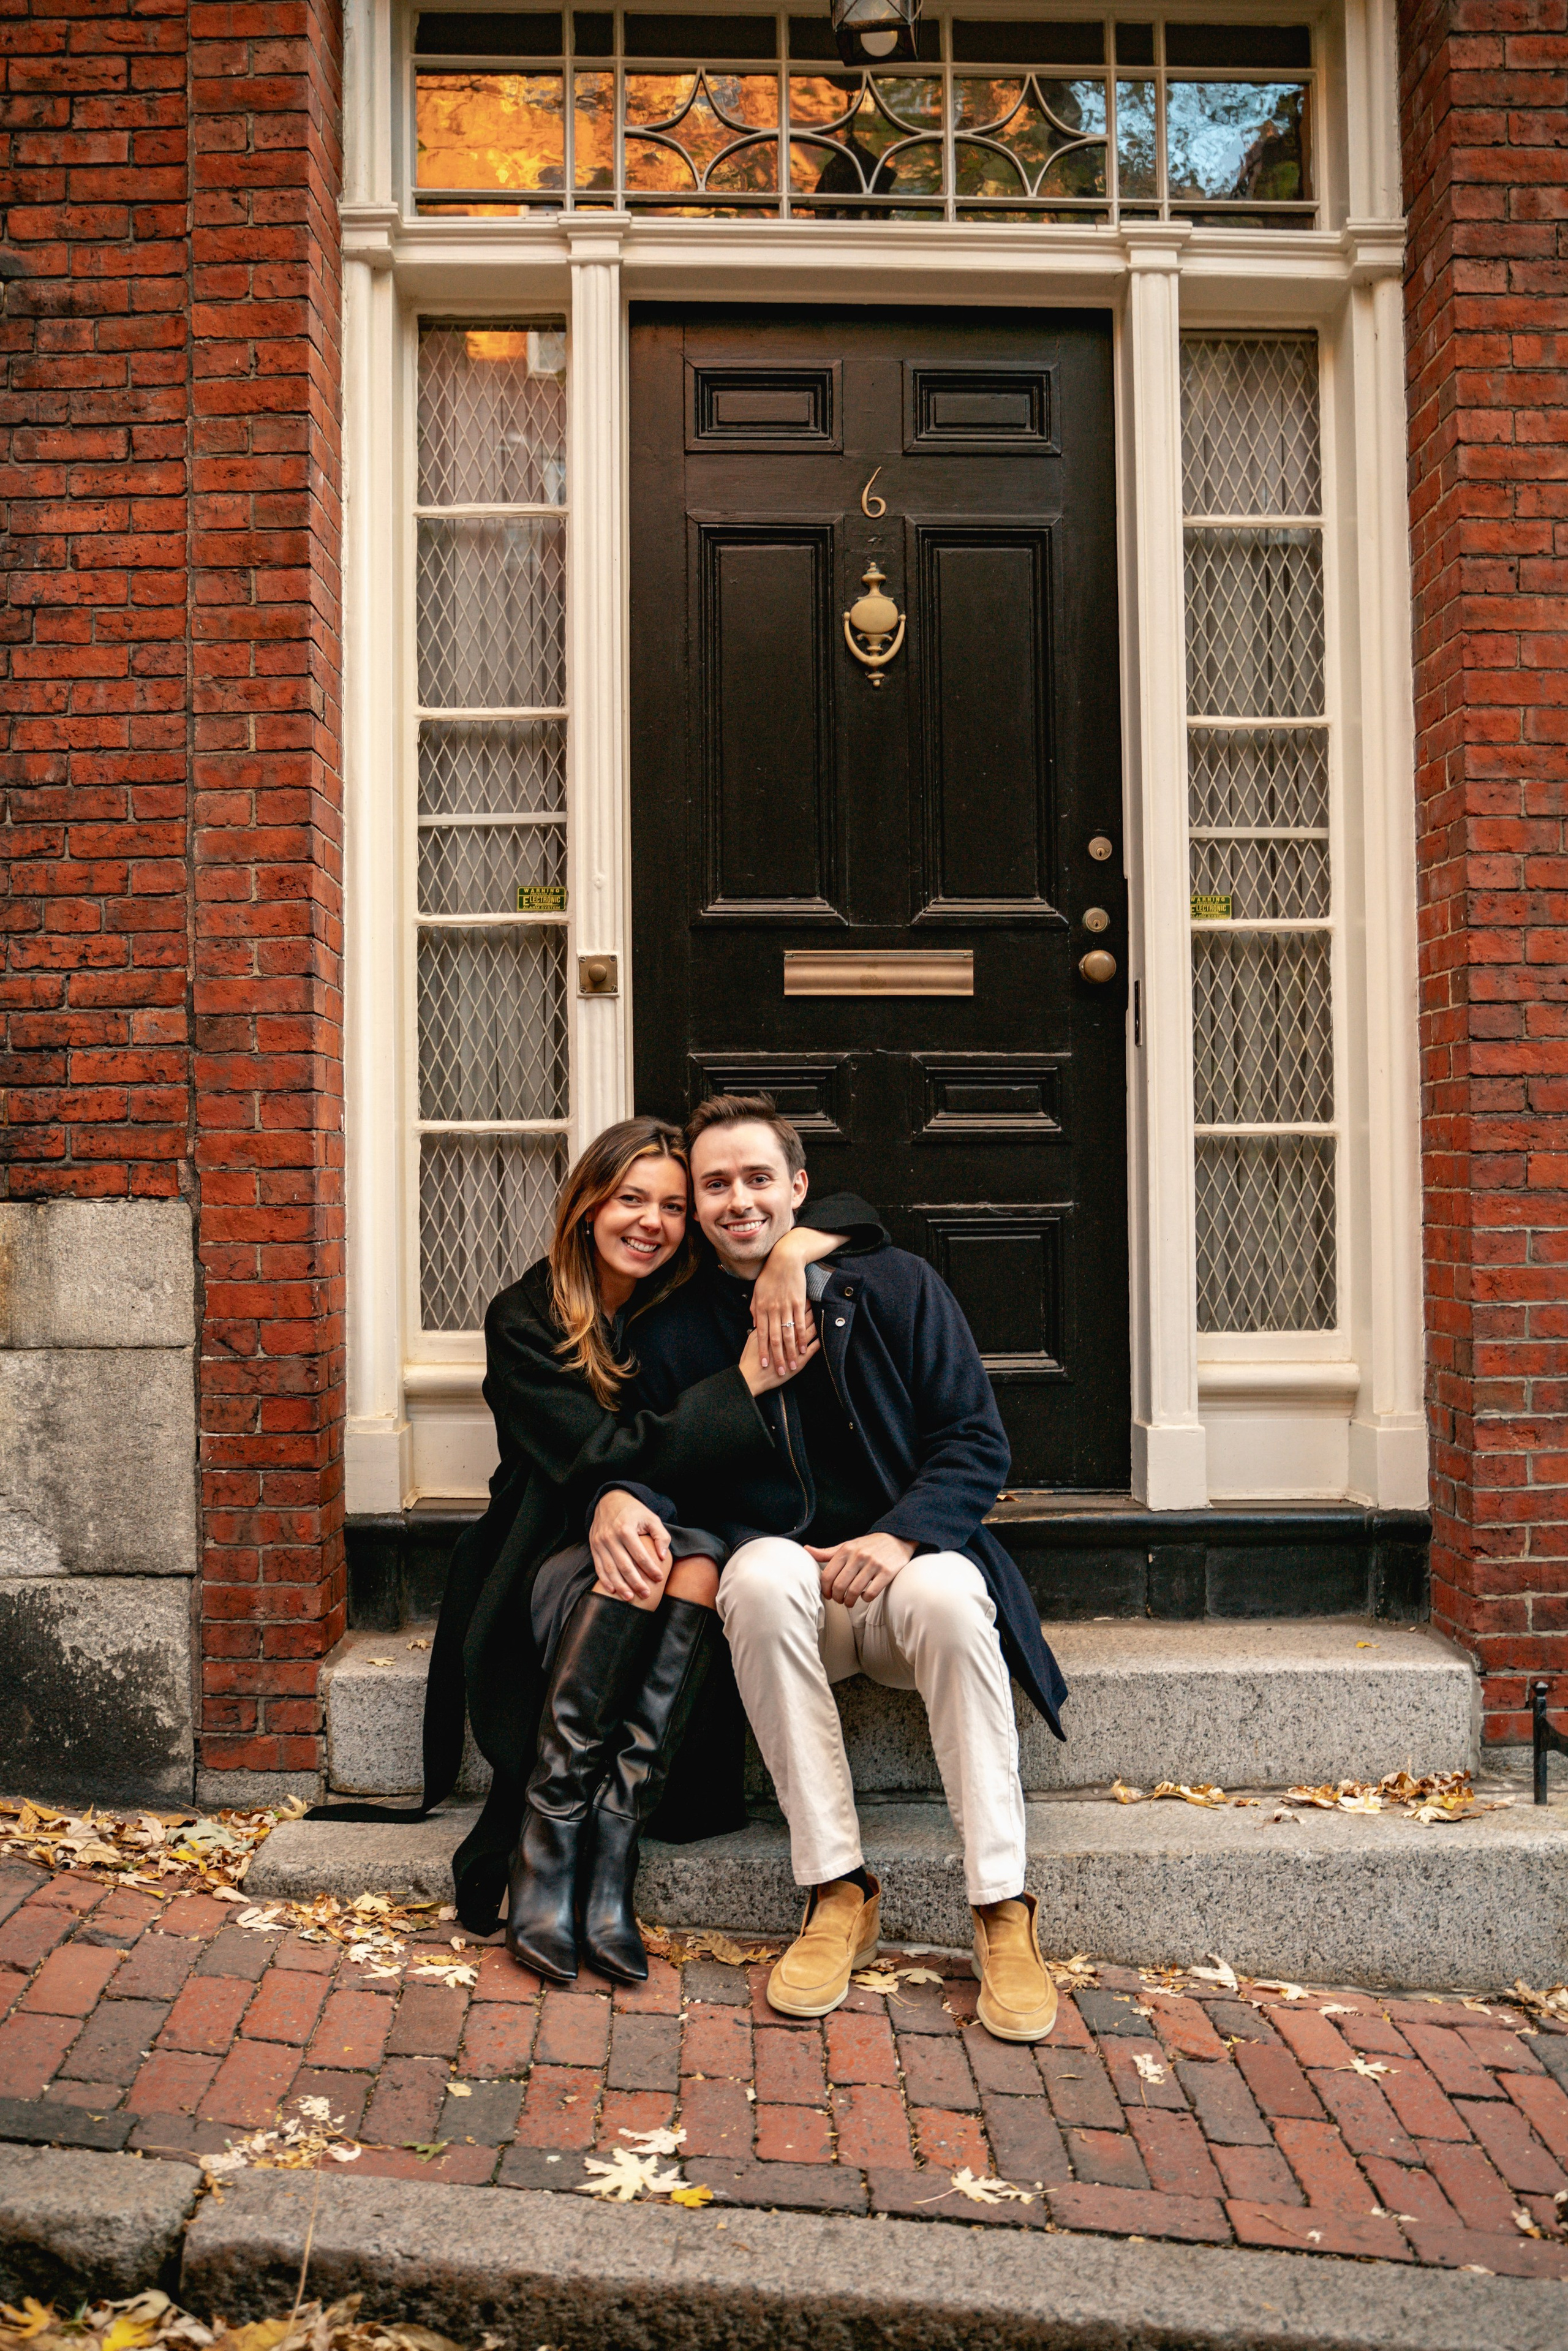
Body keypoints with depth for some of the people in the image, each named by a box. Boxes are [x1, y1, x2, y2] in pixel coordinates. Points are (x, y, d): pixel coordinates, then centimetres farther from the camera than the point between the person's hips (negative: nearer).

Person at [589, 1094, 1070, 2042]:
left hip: (905, 1566, -1)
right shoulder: (676, 1330, 6)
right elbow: (662, 1464, 8)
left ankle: (1004, 1909, -22)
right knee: (762, 1576, -34)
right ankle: (839, 1893, -24)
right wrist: (621, 1496, -17)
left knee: (947, 1597, -35)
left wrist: (901, 1535, -19)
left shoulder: (896, 1286, 1)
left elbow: (978, 1446, -1)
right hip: (786, 1578, 1)